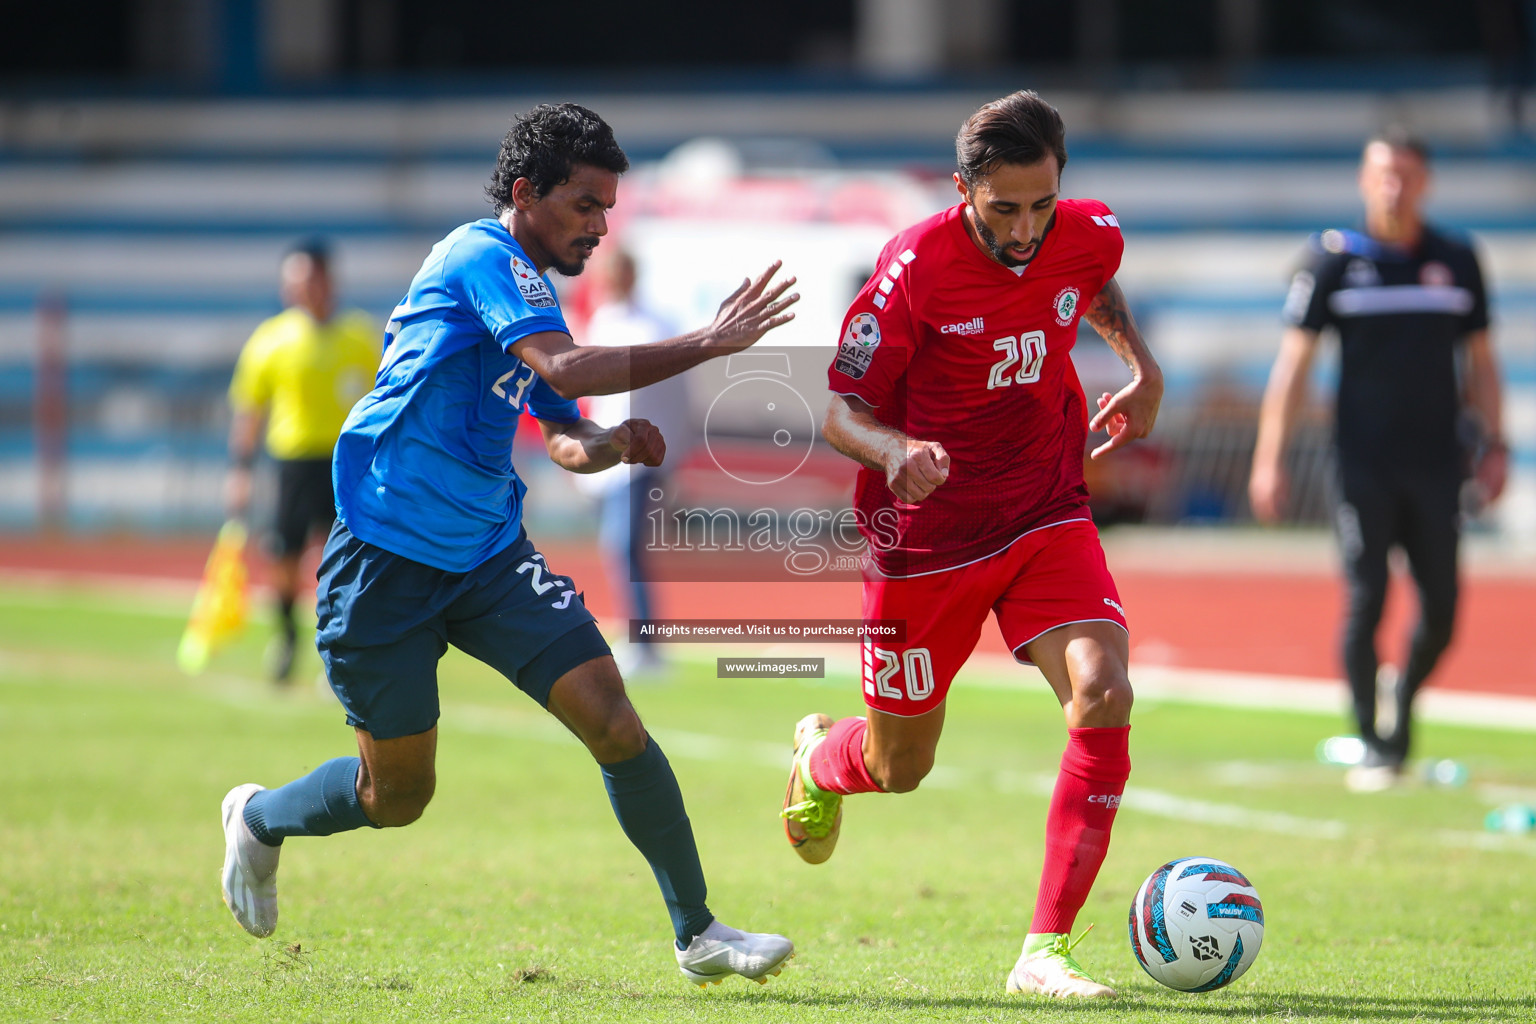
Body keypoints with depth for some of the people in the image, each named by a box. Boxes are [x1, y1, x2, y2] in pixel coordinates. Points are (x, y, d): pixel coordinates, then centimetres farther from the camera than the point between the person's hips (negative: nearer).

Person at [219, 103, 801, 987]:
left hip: (488, 554, 7)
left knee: (608, 714, -11)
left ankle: (698, 931, -6)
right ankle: (258, 818, 36)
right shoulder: (482, 257, -15)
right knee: (398, 797, 5)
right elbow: (565, 369, -30)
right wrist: (707, 344, -30)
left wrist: (611, 444, -1)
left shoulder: (532, 293, 13)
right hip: (388, 560, -7)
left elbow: (566, 440, 22)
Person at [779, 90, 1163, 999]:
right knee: (900, 767, 11)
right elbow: (837, 406, -15)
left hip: (1047, 517, 3)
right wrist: (894, 450, -36)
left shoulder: (1091, 237, -7)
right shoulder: (916, 266, -20)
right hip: (925, 538, -3)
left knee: (1104, 696, -23)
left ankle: (1047, 950, -16)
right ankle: (820, 760, 52)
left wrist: (1143, 368, 5)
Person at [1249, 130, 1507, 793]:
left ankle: (1404, 700, 29)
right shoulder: (1334, 259, 1)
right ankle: (1372, 746, 4)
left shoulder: (1457, 261, 8)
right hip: (1363, 464, -2)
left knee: (1441, 608, 1)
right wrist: (1269, 459, -4)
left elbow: (1479, 359, 16)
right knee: (1366, 600, -7)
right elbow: (1294, 359, 1)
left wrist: (1494, 444, 9)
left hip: (1437, 464, 2)